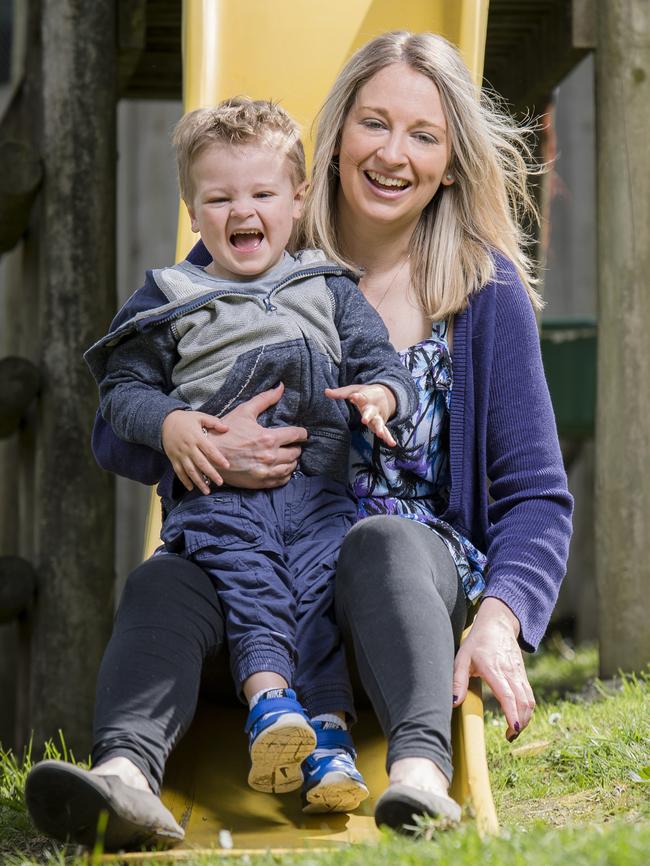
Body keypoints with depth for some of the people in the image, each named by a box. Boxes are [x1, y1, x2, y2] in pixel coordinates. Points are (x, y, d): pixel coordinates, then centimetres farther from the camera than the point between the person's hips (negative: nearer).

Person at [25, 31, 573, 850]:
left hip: (417, 566, -1)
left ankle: (419, 771, -59)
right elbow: (116, 429, 5)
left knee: (382, 541, -36)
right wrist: (200, 446, -20)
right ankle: (124, 770, -59)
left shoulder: (486, 291, 2)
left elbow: (535, 496, 0)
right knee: (162, 581, -31)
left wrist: (498, 623, -21)